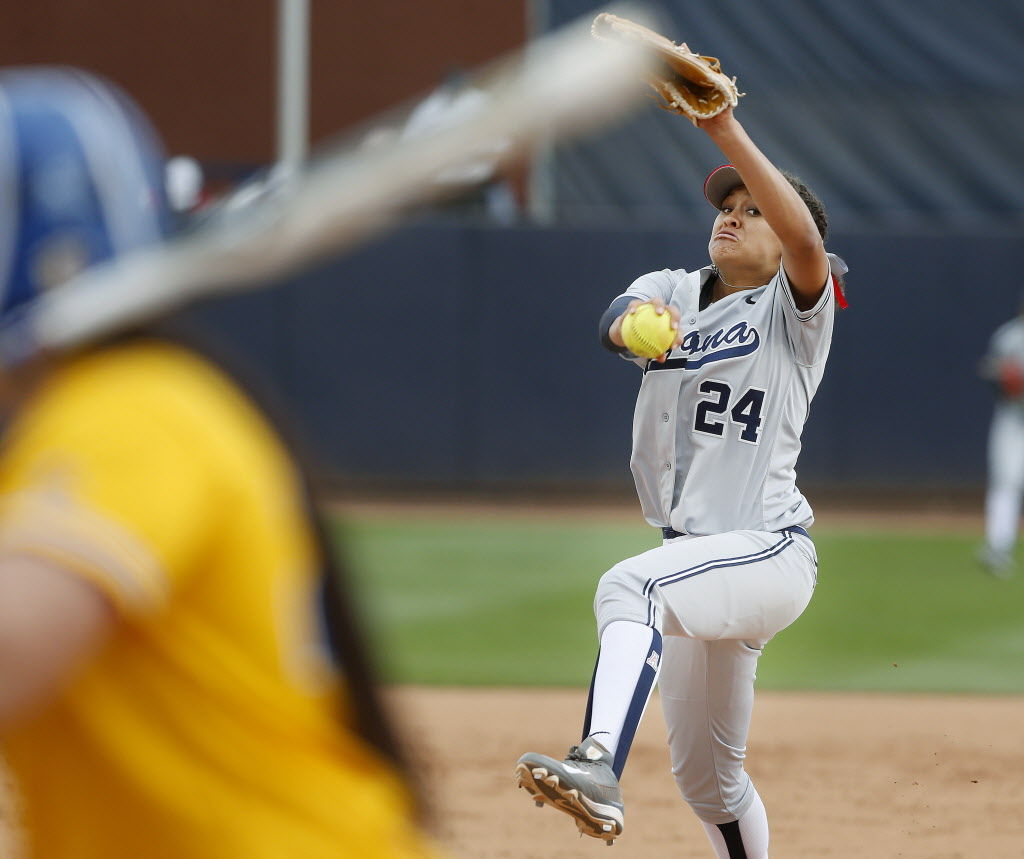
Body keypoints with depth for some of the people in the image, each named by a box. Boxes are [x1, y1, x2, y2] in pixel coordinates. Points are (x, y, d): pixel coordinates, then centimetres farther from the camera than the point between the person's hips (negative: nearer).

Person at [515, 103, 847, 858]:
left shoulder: (795, 310, -2)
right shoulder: (675, 292, 12)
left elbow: (806, 241, -24)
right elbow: (617, 322, -10)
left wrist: (727, 132, -31)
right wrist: (636, 321, -36)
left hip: (771, 554, -8)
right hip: (698, 558, 8)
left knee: (632, 587, -37)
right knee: (705, 777, 15)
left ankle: (600, 768, -55)